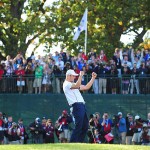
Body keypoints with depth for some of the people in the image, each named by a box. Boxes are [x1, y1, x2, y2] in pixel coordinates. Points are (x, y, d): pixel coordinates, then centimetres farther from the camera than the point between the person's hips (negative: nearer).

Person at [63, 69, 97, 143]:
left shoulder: (73, 84, 27)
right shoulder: (66, 84, -2)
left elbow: (86, 87, 26)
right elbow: (77, 86, -21)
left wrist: (93, 78, 21)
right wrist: (81, 75, -19)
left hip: (82, 106, 10)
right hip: (77, 106, -10)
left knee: (85, 126, 7)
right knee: (78, 126, -16)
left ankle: (79, 143, 10)